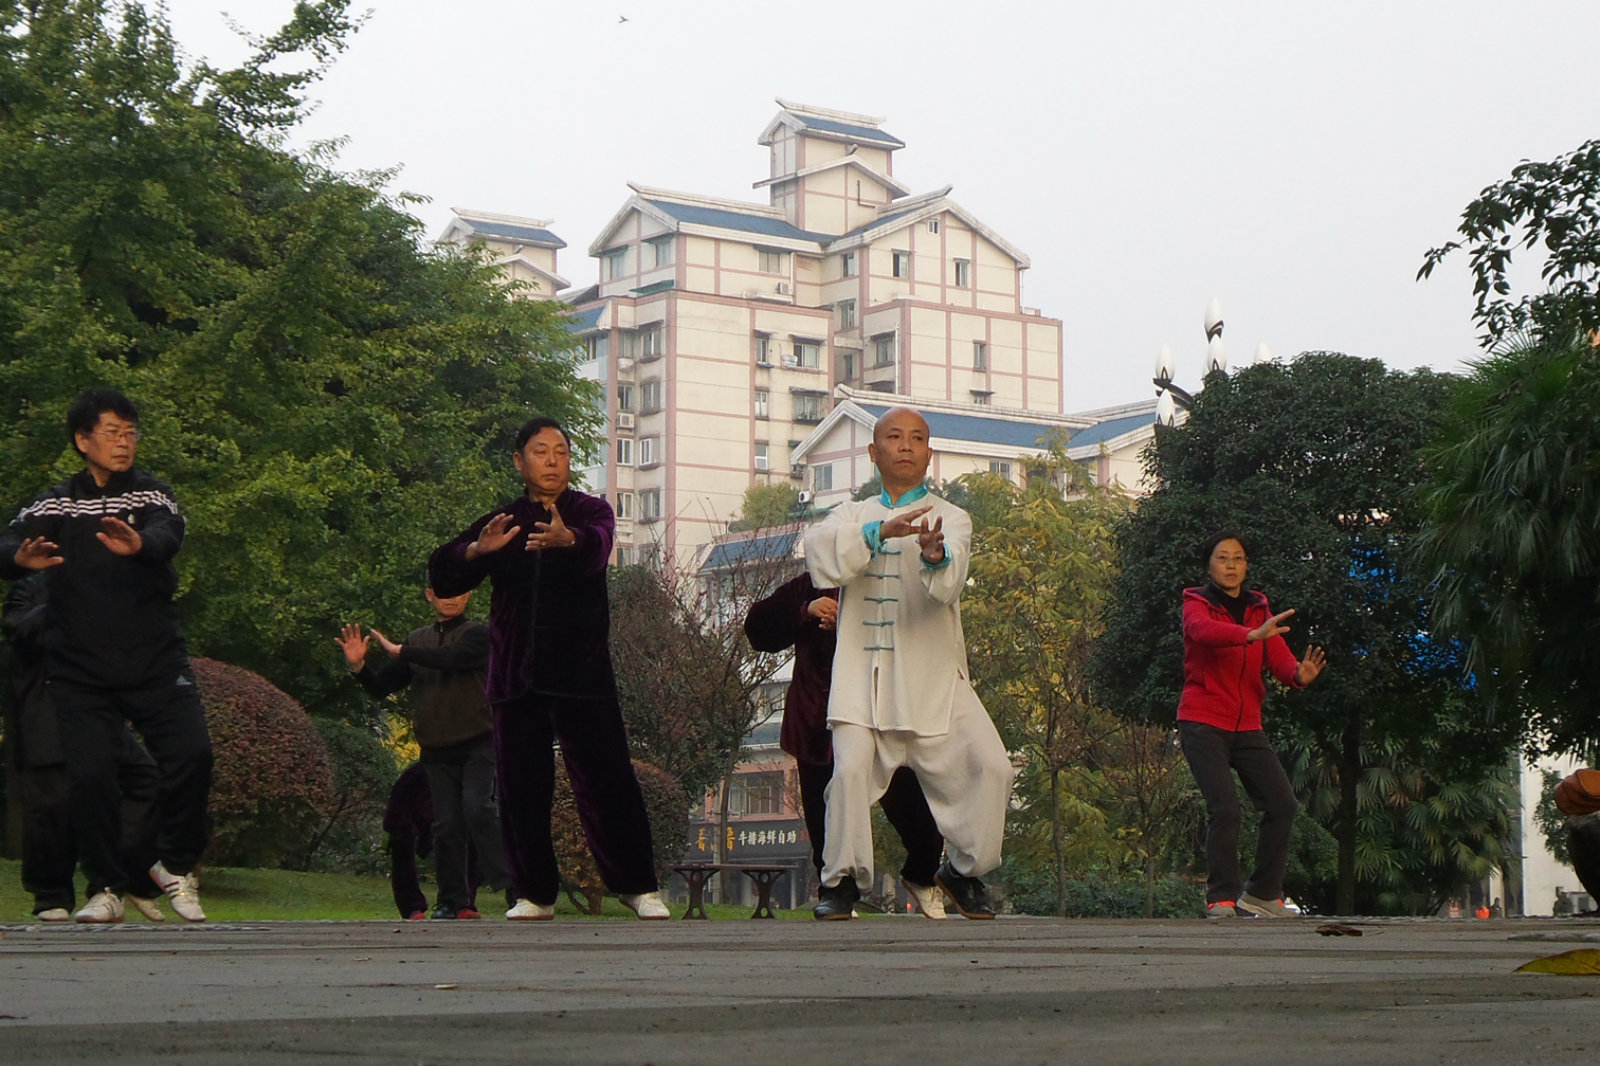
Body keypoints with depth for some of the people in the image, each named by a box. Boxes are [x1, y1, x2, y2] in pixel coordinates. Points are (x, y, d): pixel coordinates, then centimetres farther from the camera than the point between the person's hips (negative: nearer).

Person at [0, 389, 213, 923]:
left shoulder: (151, 494, 5)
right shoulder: (55, 503, 7)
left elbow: (169, 534, -17)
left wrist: (139, 543, -42)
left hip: (155, 662, 0)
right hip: (80, 672, 1)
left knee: (192, 751, -16)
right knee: (89, 774, -8)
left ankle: (176, 865, 7)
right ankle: (106, 889, 11)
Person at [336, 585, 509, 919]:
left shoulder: (478, 634, 1)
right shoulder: (418, 640, 17)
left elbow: (453, 659, -19)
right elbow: (382, 687, 17)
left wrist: (400, 651, -12)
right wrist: (359, 666, -4)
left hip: (478, 744, -4)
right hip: (437, 751, 4)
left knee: (479, 808, -20)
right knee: (446, 825, 2)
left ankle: (509, 881, -16)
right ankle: (453, 902, 6)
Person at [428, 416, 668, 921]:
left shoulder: (591, 512, 6)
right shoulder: (502, 522, 13)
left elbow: (596, 548, -19)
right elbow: (443, 576, 2)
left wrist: (568, 539, -43)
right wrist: (477, 550, -20)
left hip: (581, 671, -3)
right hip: (516, 675, 3)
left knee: (606, 781, -6)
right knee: (521, 788, 2)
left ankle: (638, 886, 3)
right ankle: (534, 894, 13)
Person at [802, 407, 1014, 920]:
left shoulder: (950, 518, 7)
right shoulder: (852, 515, 15)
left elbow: (948, 583, -15)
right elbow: (822, 554, -10)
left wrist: (936, 557, -40)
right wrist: (881, 532, -26)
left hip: (933, 675, 0)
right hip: (863, 673, 1)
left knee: (988, 766, -12)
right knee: (852, 767, -17)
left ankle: (963, 869, 10)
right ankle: (843, 878, 2)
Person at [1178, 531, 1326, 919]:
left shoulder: (1258, 609, 12)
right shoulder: (1196, 604, -2)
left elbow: (1278, 656, -3)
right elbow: (1204, 630, -27)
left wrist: (1298, 673, -28)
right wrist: (1251, 635, -45)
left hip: (1247, 726, 5)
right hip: (1203, 723, -5)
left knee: (1283, 804, 0)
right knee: (1225, 807, -17)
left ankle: (1262, 892, 13)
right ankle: (1221, 898, -7)